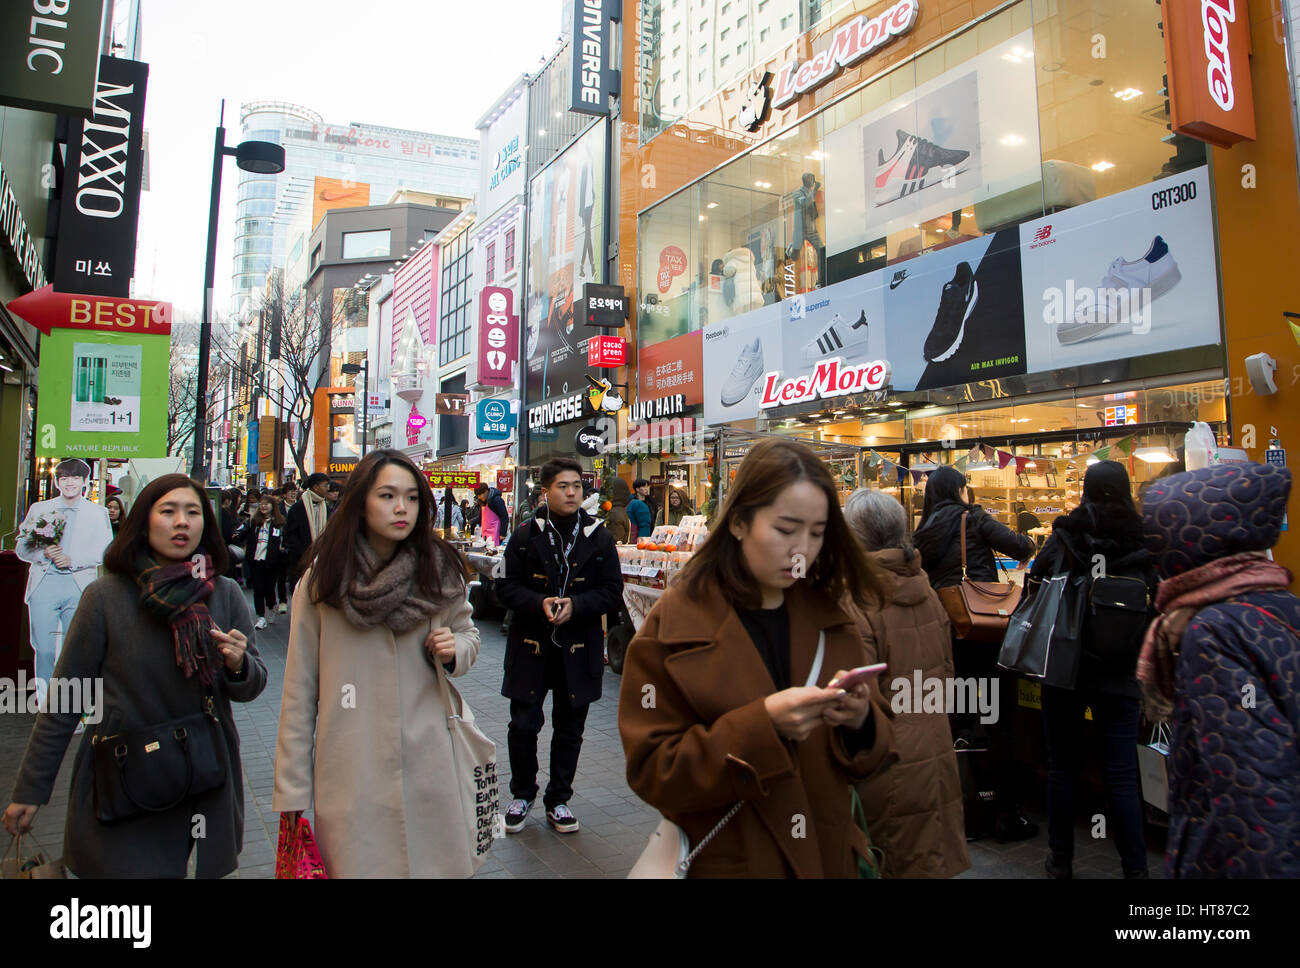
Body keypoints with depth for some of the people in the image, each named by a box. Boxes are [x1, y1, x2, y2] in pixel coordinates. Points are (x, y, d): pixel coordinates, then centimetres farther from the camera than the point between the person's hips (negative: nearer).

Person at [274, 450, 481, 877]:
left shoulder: (439, 569, 2)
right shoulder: (324, 575, -3)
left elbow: (468, 631, 18)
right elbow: (299, 685, -1)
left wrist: (455, 649, -7)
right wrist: (292, 791, -2)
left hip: (426, 758, 2)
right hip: (350, 765, -1)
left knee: (438, 861, 7)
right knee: (356, 863, 5)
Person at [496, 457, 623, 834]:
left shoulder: (598, 538, 2)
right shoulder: (525, 537, 0)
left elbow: (612, 591, 1)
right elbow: (506, 586, 0)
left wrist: (575, 605, -16)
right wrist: (540, 603, -18)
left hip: (579, 649, 1)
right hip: (530, 646, -1)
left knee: (569, 729, 11)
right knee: (523, 725, 3)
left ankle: (558, 800, 28)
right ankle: (522, 795, 26)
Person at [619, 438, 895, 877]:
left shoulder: (830, 618, -1)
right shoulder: (673, 626, -14)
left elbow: (872, 754, 3)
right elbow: (651, 771, -17)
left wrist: (861, 721, -20)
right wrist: (762, 723, -29)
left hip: (829, 857, 4)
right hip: (729, 861, -4)